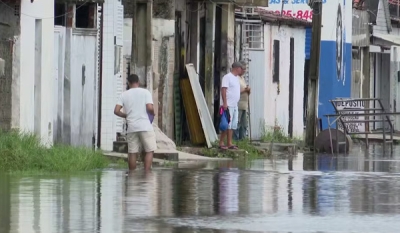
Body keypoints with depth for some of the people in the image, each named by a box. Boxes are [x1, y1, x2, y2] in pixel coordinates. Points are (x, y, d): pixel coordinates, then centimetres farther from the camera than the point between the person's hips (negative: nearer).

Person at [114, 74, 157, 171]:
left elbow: (116, 111, 0)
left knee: (132, 152, 7)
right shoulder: (145, 92, -1)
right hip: (145, 126, -3)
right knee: (149, 151, 3)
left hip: (131, 127, 3)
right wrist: (153, 113, 11)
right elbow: (150, 108, -12)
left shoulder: (124, 95, 7)